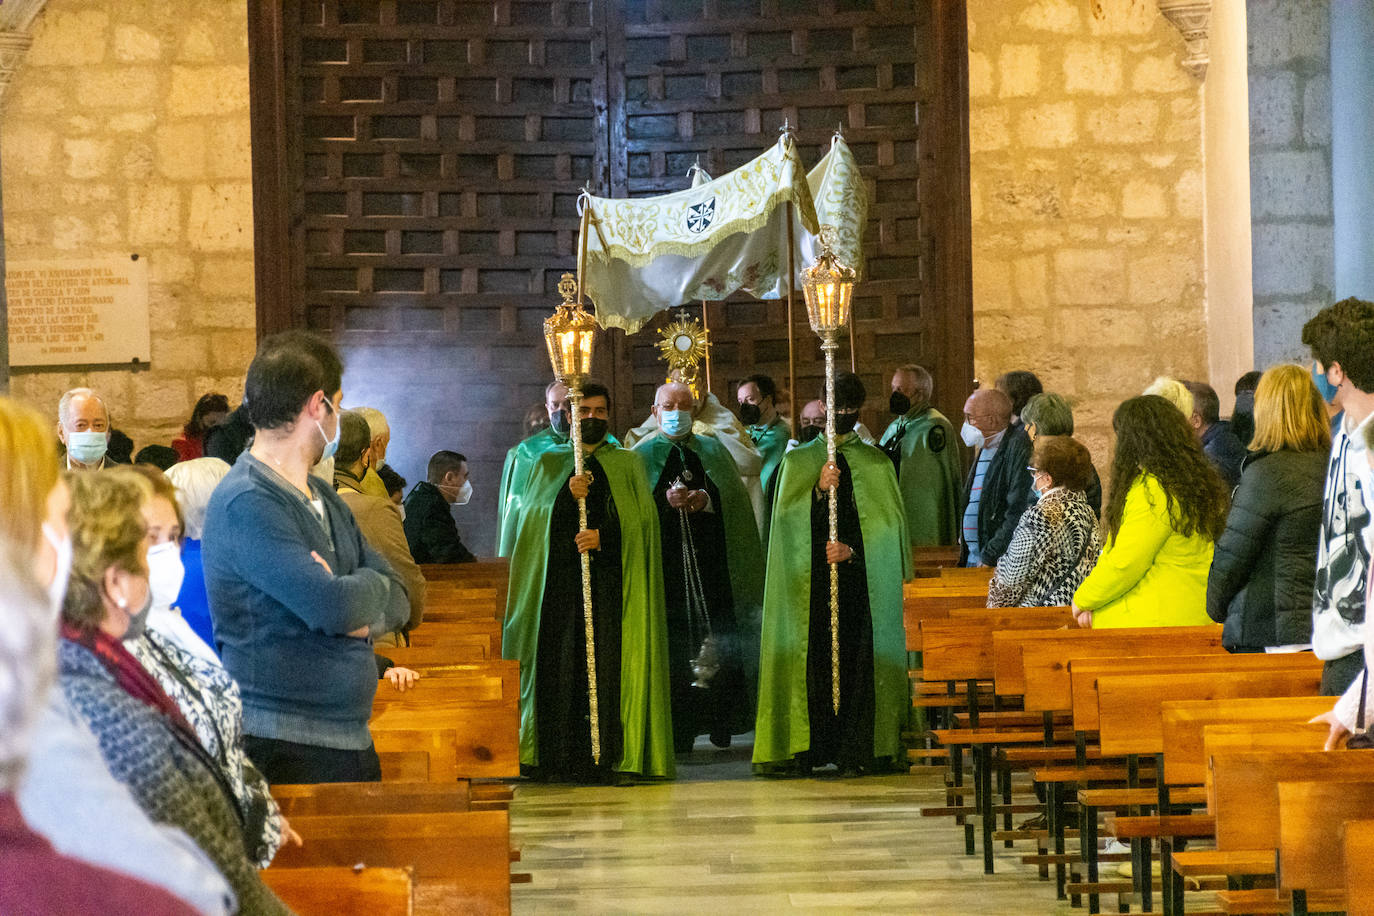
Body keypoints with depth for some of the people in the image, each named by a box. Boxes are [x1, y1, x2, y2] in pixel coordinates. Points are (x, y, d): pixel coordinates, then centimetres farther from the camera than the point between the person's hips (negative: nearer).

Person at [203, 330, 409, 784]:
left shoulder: (323, 497, 17)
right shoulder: (245, 503, -14)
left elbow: (396, 600, 15)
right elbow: (333, 607, -23)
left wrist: (361, 614, -8)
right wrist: (371, 586, 0)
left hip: (351, 741, 8)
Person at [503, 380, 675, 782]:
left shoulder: (627, 464, 15)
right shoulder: (549, 463, 17)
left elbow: (641, 517, 3)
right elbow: (531, 513, 4)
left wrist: (603, 534, -13)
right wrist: (567, 495, -13)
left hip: (610, 578, -1)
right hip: (559, 579, 1)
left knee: (607, 664, -10)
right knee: (560, 663, -7)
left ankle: (605, 758, -11)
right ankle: (556, 759, -6)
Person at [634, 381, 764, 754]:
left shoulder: (713, 452, 17)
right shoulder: (641, 455, 12)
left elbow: (734, 498, 5)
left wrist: (705, 499, -14)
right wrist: (664, 500, -17)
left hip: (711, 565, 2)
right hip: (663, 565, -2)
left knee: (717, 644, -5)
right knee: (671, 648, -8)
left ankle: (719, 722, 1)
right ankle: (676, 732, -7)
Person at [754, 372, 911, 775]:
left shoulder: (876, 463, 11)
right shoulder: (798, 461, 10)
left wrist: (853, 550, -10)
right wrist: (819, 490, -14)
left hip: (862, 578, 0)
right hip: (810, 580, 0)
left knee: (857, 660, -5)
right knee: (811, 660, -6)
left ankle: (856, 751, -6)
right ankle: (804, 752, -7)